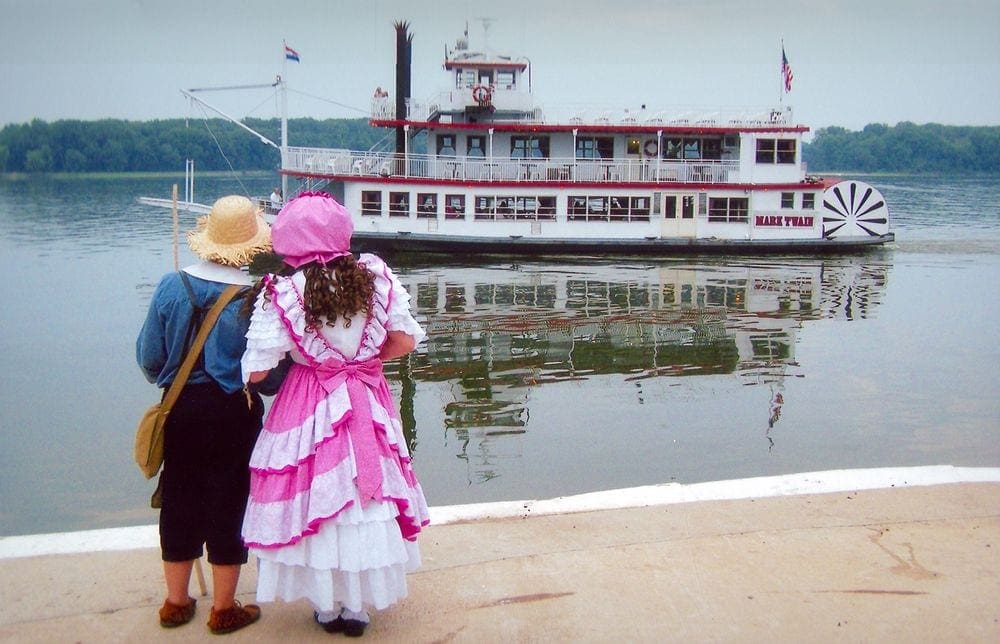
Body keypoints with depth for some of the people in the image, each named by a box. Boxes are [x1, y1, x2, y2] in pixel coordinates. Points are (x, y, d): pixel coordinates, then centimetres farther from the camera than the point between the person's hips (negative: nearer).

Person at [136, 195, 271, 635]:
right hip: (234, 413, -3)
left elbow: (148, 357, -1)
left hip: (181, 409, 3)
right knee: (228, 504, 9)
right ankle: (224, 609, 20)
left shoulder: (172, 286, -7)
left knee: (179, 500, 16)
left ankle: (176, 602, 29)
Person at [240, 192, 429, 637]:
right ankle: (358, 606, 23)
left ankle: (326, 606, 24)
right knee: (368, 499, 13)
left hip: (308, 410, -2)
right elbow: (405, 340, -1)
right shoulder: (376, 278, -7)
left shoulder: (281, 295, -15)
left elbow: (255, 371, -14)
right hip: (368, 405, 3)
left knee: (314, 499, 12)